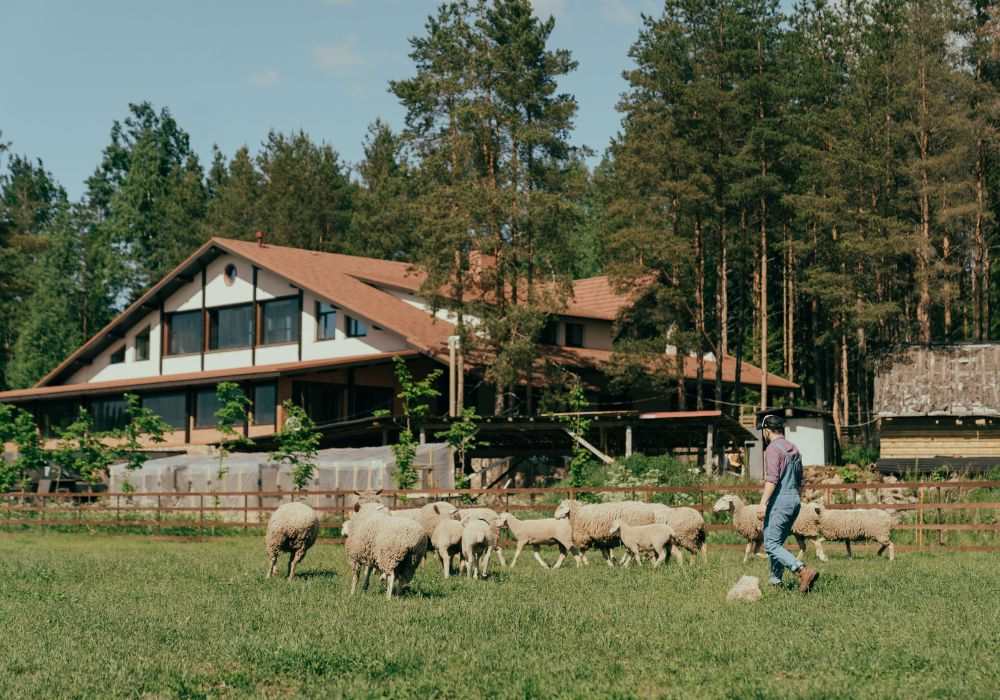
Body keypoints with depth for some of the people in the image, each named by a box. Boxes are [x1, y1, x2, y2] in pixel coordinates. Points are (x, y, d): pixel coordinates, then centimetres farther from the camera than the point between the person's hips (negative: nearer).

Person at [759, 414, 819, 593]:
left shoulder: (773, 449, -11)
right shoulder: (794, 449, 16)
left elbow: (772, 479, -21)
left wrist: (763, 503, -23)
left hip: (779, 502, -9)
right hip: (795, 501, 9)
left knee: (771, 545, -11)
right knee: (777, 543, 17)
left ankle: (803, 571, -25)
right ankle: (776, 581, 17)